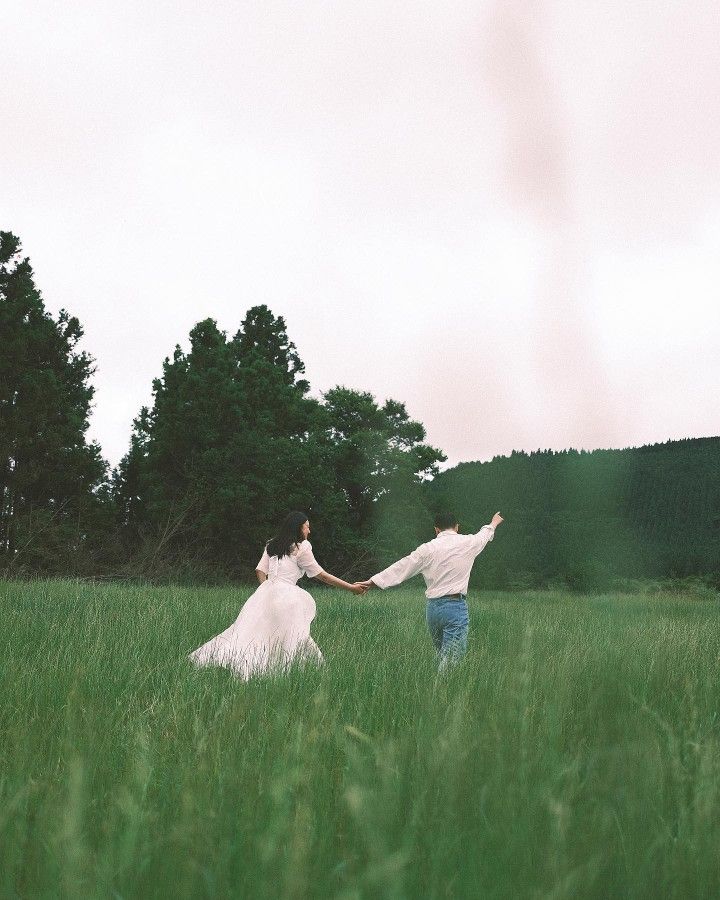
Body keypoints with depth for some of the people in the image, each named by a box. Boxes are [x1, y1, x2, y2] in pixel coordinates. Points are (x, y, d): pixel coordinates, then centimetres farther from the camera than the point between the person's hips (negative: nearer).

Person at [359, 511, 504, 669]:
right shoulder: (467, 543, 3)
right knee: (450, 662, -7)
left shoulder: (428, 548, 4)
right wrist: (493, 523, 47)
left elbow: (402, 566, 3)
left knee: (441, 657, 17)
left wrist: (373, 581, 9)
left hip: (433, 607, 3)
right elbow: (484, 535, 24)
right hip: (456, 606, -3)